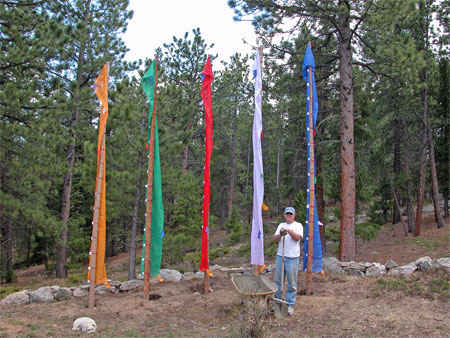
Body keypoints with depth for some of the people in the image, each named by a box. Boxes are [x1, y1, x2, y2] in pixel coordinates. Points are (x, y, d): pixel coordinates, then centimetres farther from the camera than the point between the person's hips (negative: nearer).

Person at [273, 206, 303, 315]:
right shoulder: (281, 225, 14)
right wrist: (280, 234, -16)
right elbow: (275, 239, 4)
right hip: (280, 256, 4)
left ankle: (290, 305, 9)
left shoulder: (298, 225, 3)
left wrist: (288, 231, -26)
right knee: (278, 281, 9)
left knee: (292, 283, 0)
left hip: (292, 258, -4)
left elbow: (298, 237, -14)